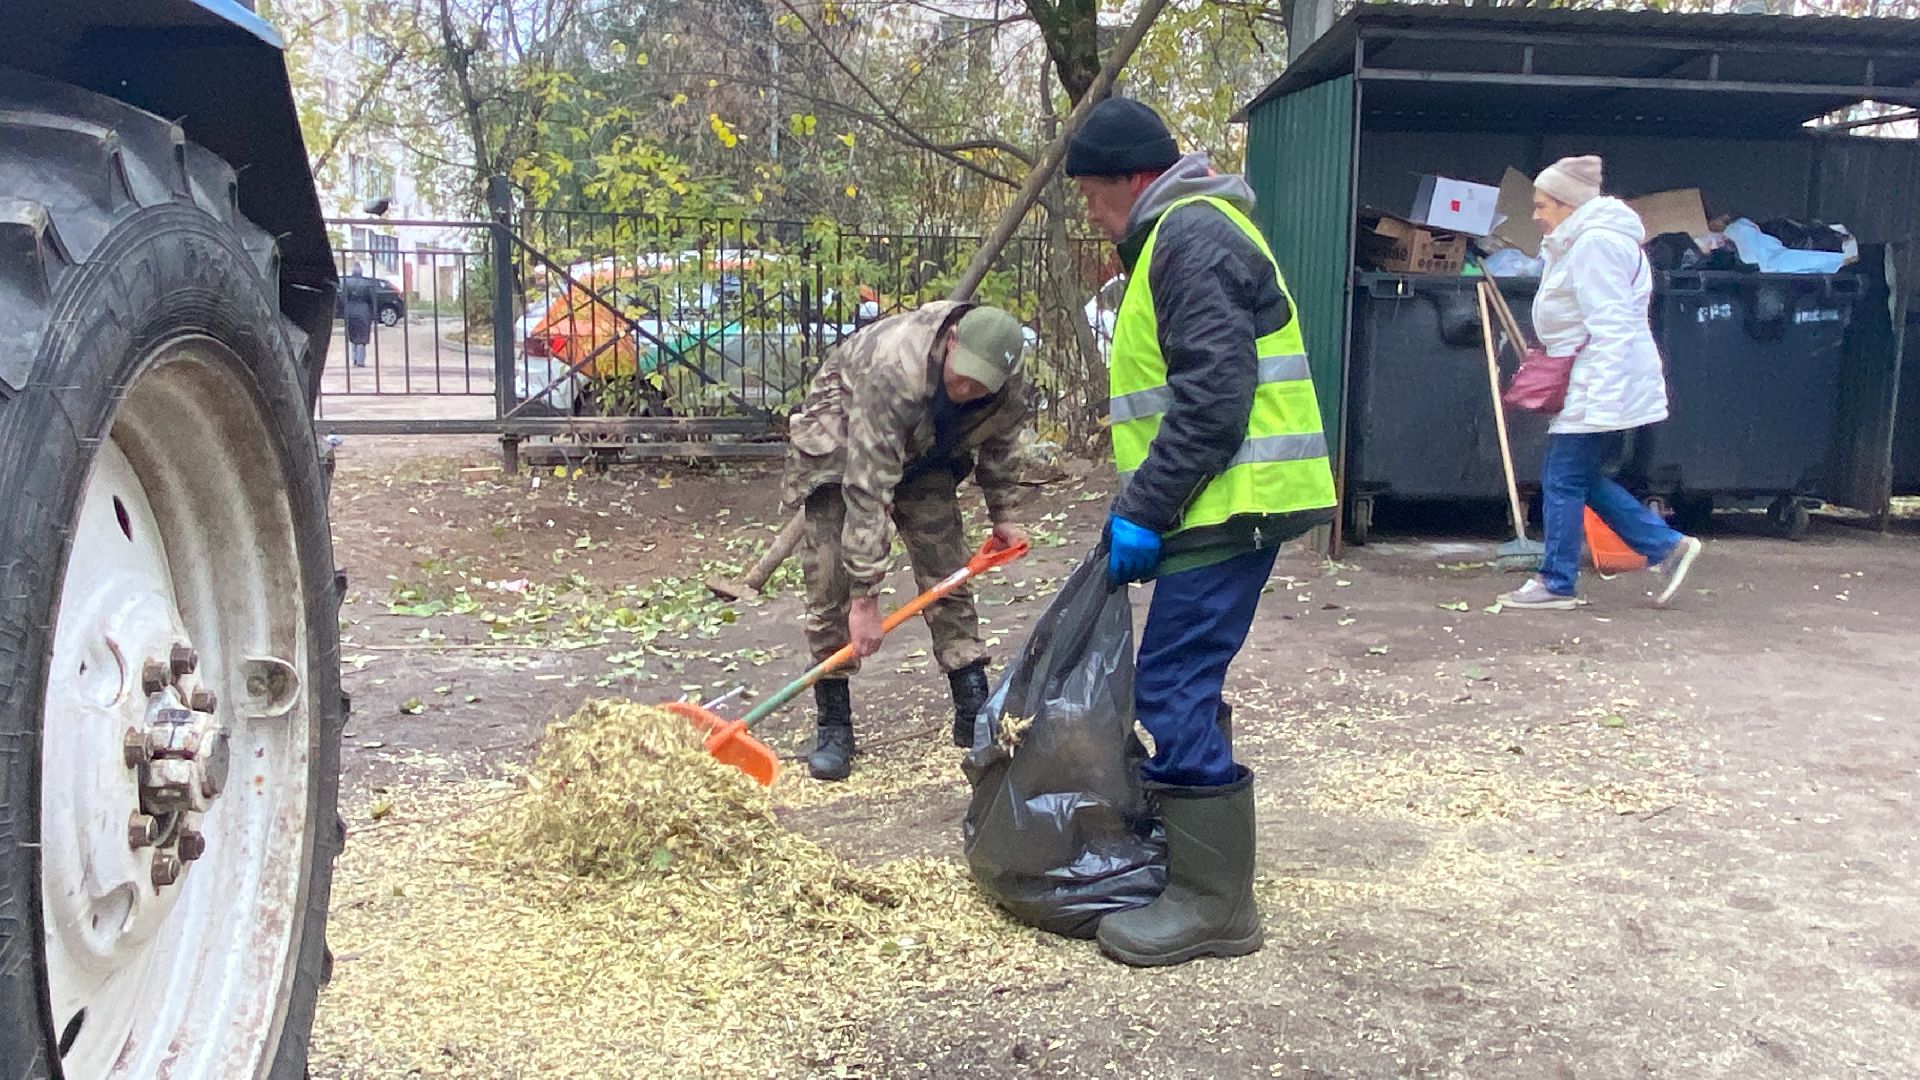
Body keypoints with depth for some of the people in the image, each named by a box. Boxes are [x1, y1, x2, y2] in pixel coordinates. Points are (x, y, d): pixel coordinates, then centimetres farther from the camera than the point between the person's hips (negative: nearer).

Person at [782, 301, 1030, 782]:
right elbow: (868, 489, -42)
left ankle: (974, 716, 7)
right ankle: (834, 728, -1)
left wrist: (1002, 515, 10)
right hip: (841, 447, -5)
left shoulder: (1008, 386, -23)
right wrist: (866, 598, -40)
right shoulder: (895, 369, -42)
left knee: (948, 575, -1)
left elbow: (998, 443, 5)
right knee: (830, 584, -11)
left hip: (924, 457, 5)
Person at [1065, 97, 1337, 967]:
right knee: (1177, 686, 16)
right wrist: (1143, 506, 21)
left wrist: (1145, 510, -19)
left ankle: (1212, 902, 0)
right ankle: (1178, 853, 29)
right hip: (1219, 506, 11)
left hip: (1226, 507, -11)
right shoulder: (1181, 235, 22)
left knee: (1174, 689, -9)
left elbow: (1213, 394, -22)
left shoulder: (1192, 236, -13)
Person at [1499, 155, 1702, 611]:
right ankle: (1667, 546, 17)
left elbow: (1611, 327, -23)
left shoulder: (1596, 244, -16)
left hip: (1602, 384, -11)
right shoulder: (1582, 241, 18)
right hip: (1593, 385, 11)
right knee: (1583, 478, 14)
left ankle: (1556, 584, 5)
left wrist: (1601, 403, -27)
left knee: (1564, 480, -4)